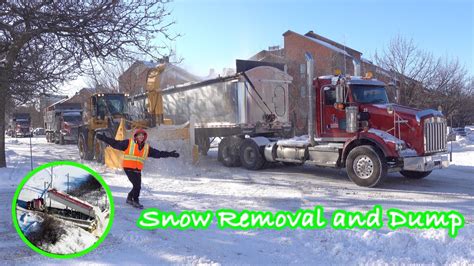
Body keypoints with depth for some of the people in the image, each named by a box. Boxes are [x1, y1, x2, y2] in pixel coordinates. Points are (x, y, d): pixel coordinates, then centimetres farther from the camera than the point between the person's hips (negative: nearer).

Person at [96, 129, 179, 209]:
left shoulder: (147, 147, 9)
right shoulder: (128, 143, -3)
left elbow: (158, 153, 11)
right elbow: (115, 143, -4)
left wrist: (170, 154, 7)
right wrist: (104, 138, -11)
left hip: (138, 170, 5)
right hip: (128, 168, -5)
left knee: (137, 186, 10)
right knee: (137, 185, -10)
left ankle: (130, 198, 35)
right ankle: (135, 201, 10)